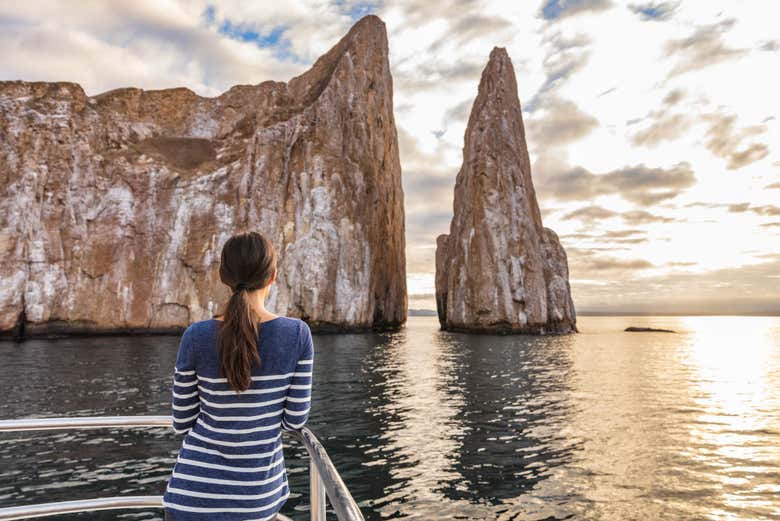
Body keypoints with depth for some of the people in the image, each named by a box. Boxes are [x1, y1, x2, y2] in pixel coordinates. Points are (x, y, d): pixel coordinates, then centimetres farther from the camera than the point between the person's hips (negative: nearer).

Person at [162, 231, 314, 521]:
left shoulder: (196, 336, -16)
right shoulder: (298, 333, -14)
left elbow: (183, 423, -5)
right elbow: (295, 419, -6)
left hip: (197, 490, -1)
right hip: (260, 492, 1)